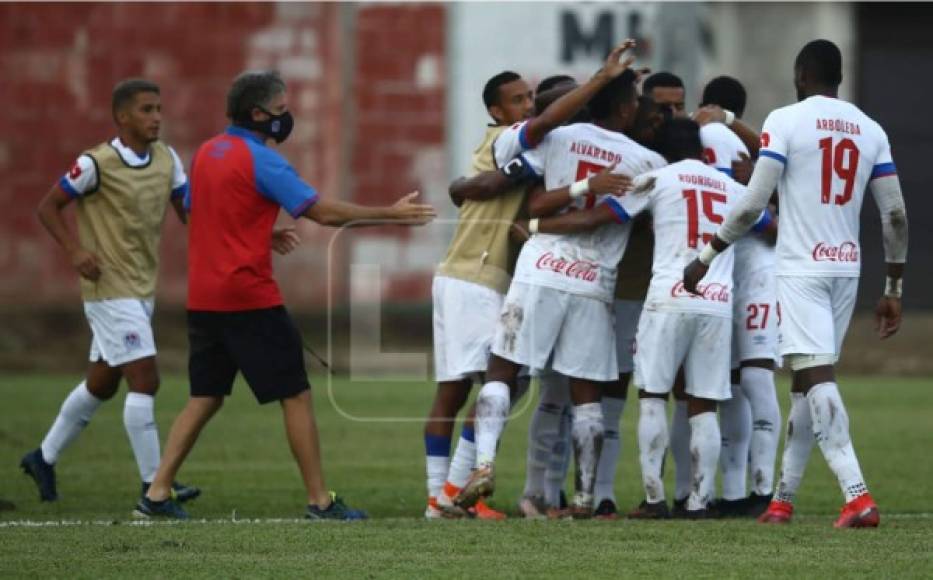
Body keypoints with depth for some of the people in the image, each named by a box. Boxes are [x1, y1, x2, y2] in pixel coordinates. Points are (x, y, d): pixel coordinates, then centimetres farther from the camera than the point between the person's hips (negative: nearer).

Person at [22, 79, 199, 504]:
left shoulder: (167, 159, 5)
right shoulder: (97, 164, -14)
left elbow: (188, 210, 8)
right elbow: (48, 207, -6)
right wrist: (75, 251, -19)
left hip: (142, 289, 8)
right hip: (110, 289, -8)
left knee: (101, 383, 16)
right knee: (144, 380, -13)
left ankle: (44, 458, 32)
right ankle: (153, 484, -10)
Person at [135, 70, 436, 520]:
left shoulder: (205, 154, 11)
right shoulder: (261, 160, -12)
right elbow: (324, 212, -14)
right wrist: (391, 214, -8)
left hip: (203, 298, 8)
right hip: (249, 298, -8)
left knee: (204, 398, 12)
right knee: (296, 396, 0)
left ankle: (156, 495, 5)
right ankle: (320, 501, 1)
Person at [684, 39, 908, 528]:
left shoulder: (786, 121, -6)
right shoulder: (870, 130, 10)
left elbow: (753, 204, -10)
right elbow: (895, 215, 8)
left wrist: (706, 257, 0)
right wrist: (893, 290, 15)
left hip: (801, 268, -6)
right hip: (847, 268, 6)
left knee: (816, 378, -12)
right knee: (808, 383, 14)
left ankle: (857, 496, -24)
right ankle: (783, 497, 19)